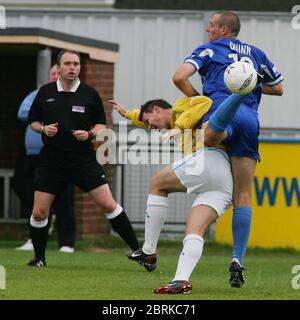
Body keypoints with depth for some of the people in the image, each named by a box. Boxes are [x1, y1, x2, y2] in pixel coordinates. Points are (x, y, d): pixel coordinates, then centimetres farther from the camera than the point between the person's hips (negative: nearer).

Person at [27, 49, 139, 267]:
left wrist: (90, 134, -12)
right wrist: (43, 129, -8)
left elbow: (102, 124, 8)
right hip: (51, 161, 1)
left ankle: (137, 249, -1)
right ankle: (39, 257, 18)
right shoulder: (45, 92, 3)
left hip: (84, 160, -1)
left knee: (108, 205, -9)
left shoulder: (90, 94, 0)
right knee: (39, 212, -3)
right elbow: (33, 121, 13)